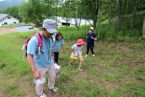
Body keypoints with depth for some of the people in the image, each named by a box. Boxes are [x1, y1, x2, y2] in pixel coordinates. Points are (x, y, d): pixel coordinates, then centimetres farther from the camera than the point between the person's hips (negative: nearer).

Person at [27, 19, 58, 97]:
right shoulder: (34, 40, -31)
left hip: (50, 63, 6)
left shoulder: (50, 38, -8)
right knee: (40, 81, 15)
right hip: (40, 66, -6)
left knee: (52, 76, 25)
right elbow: (29, 56, -33)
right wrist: (34, 71, -35)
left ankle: (51, 87, 56)